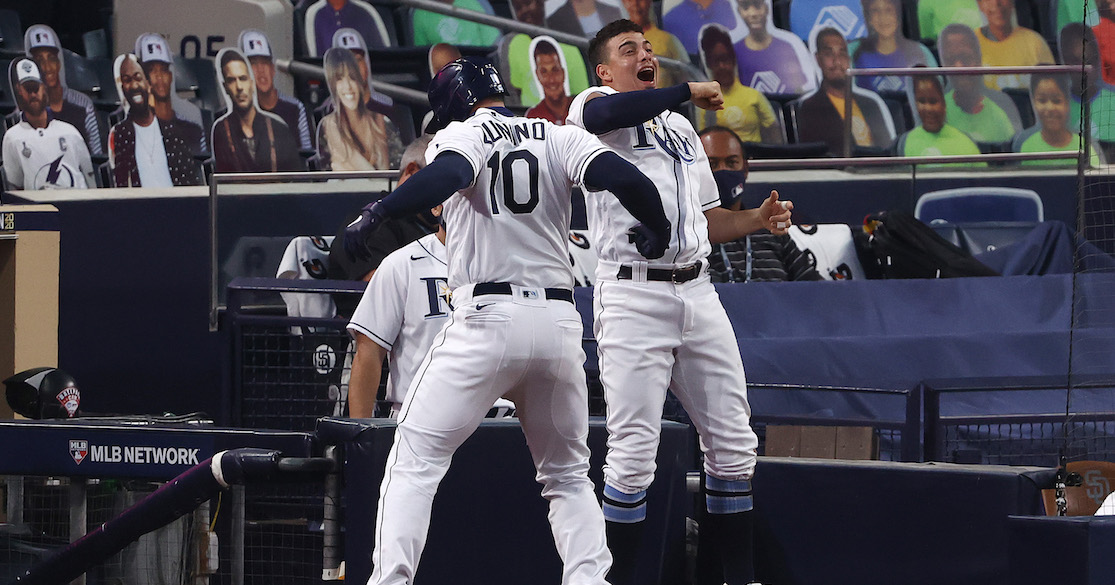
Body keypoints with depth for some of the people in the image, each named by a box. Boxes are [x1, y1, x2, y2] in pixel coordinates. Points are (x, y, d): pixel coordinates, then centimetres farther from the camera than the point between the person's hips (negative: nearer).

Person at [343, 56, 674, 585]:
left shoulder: (460, 135, 2)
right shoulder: (557, 138, 12)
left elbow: (447, 174, -21)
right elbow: (624, 177, -2)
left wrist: (375, 215, -24)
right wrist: (655, 229, 15)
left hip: (486, 318, -4)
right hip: (558, 323, 4)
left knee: (414, 461, 1)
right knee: (568, 475, 17)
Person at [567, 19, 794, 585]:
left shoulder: (682, 128, 23)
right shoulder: (593, 104, 2)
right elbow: (606, 113, -25)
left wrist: (758, 219, 5)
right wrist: (689, 91, -16)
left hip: (697, 292, 7)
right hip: (631, 294, -7)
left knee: (733, 443, 7)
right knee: (633, 454, -10)